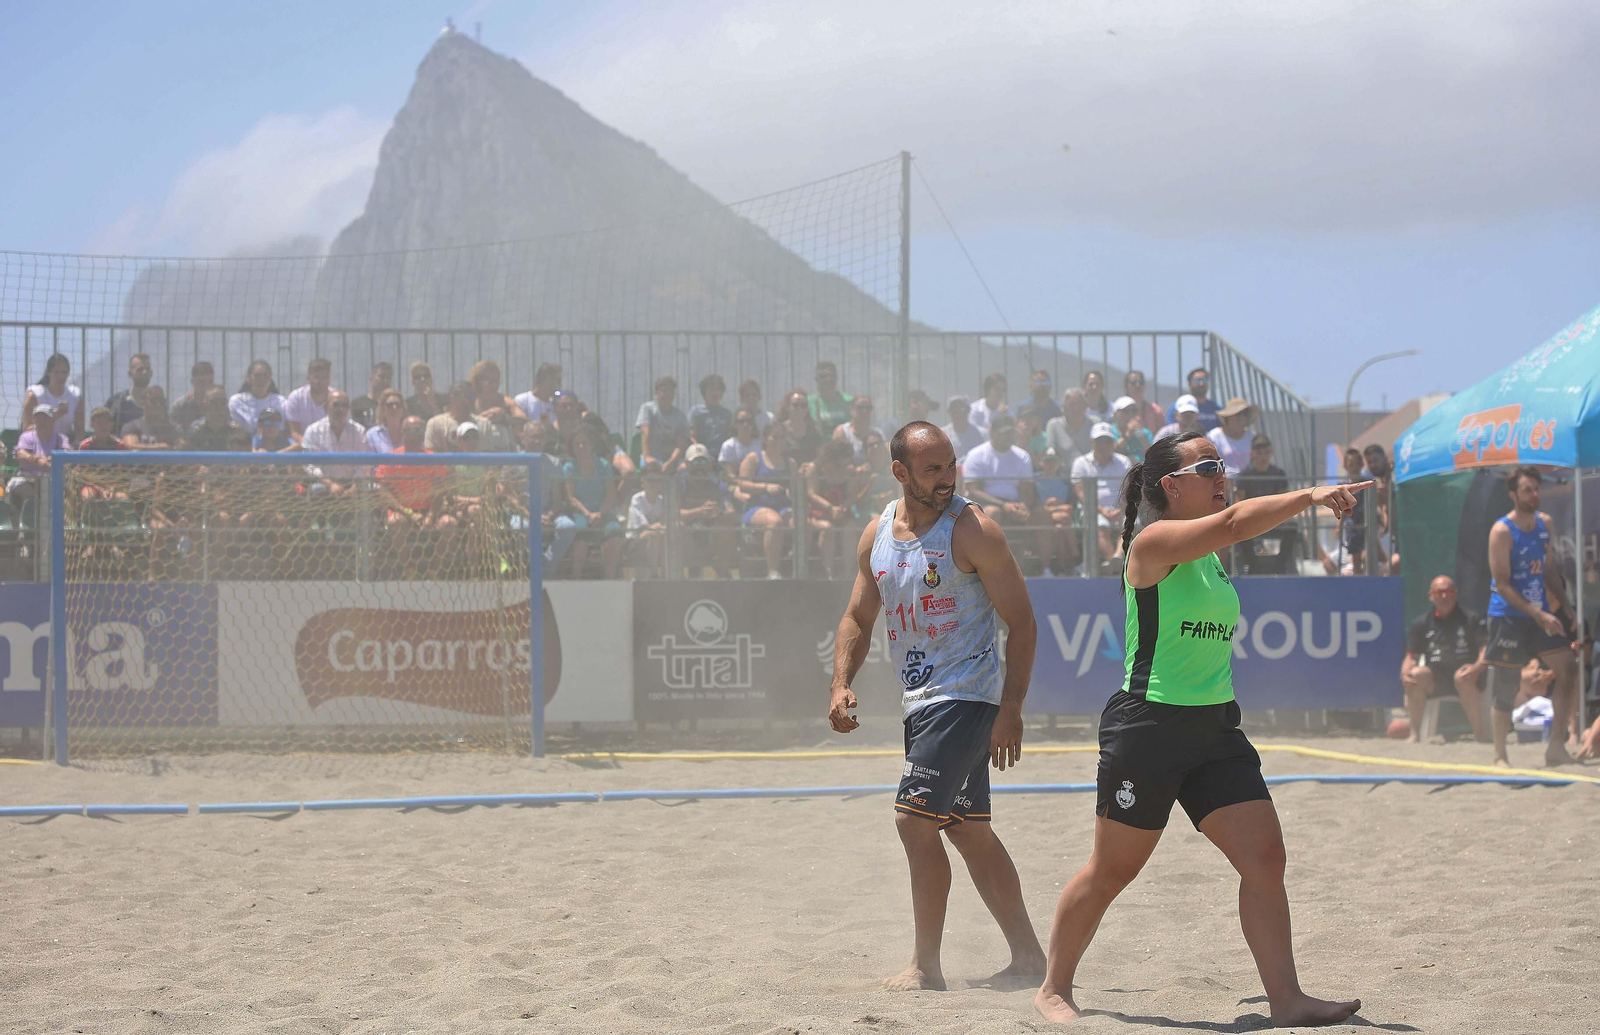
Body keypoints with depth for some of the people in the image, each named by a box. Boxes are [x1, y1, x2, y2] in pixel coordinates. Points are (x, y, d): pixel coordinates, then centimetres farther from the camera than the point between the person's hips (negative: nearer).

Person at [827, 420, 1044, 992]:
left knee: (915, 818, -13)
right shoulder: (878, 532, 8)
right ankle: (1027, 953, 18)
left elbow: (1022, 622, -12)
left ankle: (926, 966, -5)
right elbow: (859, 617, 17)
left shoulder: (972, 530, -12)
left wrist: (1011, 711, -18)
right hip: (921, 702, 8)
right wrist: (841, 684, 0)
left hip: (966, 699, -8)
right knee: (968, 830, 11)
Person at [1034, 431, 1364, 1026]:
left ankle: (1287, 1001, -5)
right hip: (1148, 727, -8)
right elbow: (1234, 521, -30)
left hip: (1214, 730, 8)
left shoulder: (1208, 552, 13)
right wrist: (1309, 496, -36)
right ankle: (1054, 989, 21)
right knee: (1111, 871, 4)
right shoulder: (1155, 543, -14)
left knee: (1264, 855, -5)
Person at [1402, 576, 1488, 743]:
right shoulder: (1422, 622, 14)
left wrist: (1477, 667, -22)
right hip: (1434, 678, 2)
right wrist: (1405, 673, -13)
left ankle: (1480, 733, -26)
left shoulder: (1470, 619, 8)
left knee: (1462, 678, -37)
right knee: (1417, 674, -31)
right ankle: (1415, 734, -24)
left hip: (1463, 670, -2)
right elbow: (1412, 656, 11)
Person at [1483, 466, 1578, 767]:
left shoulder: (1544, 523, 8)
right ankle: (1499, 756, 8)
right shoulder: (1502, 531, -14)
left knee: (1568, 668, -3)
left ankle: (1557, 745, 3)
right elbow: (1501, 584, -18)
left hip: (1541, 613, 7)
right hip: (1508, 617, -7)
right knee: (1506, 688, -2)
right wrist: (1538, 614, -24)